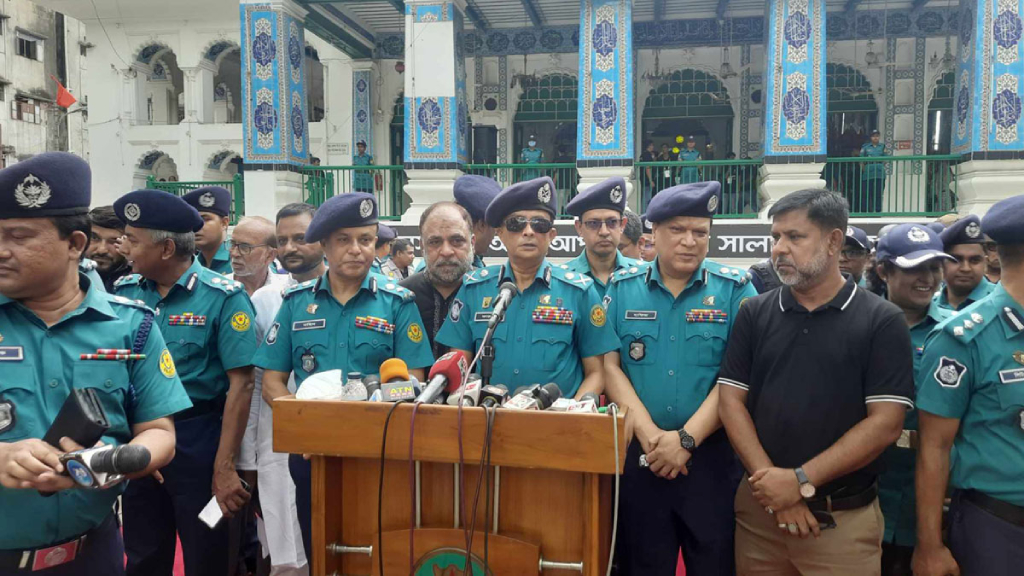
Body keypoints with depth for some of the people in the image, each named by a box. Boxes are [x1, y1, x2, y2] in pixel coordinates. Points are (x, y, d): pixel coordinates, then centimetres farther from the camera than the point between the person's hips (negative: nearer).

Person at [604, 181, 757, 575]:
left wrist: (687, 438, -14)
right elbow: (610, 366, -2)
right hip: (637, 454, 1)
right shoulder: (623, 287, 3)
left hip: (711, 455, -1)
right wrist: (648, 434, -13)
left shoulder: (735, 289, -1)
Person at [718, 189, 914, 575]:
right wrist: (772, 482, -11)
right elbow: (731, 401, 0)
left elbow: (886, 422, -10)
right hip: (760, 507, 3)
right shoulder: (753, 314, 4)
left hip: (844, 518, -2)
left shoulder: (883, 321, -4)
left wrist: (801, 481, -15)